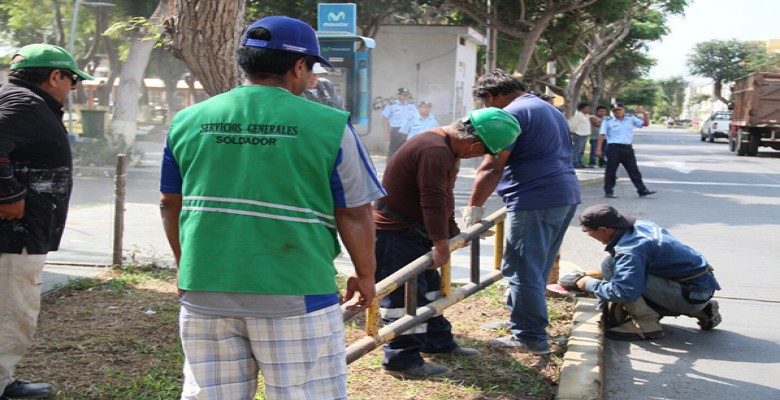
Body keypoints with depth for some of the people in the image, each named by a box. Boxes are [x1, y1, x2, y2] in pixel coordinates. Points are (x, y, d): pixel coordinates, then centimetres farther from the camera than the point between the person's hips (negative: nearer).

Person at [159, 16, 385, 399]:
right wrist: (365, 276, 12)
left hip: (205, 293, 4)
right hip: (294, 296, -4)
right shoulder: (329, 125, -5)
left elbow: (171, 205, 14)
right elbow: (354, 215, -3)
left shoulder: (187, 121, 6)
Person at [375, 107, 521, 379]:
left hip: (413, 230, 11)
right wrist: (441, 244, -22)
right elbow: (434, 203, -27)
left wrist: (452, 231, 21)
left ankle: (438, 342, 33)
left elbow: (443, 198, 19)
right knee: (404, 295, -7)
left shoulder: (448, 148, 9)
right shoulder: (436, 152, -27)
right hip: (394, 232, -11)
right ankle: (401, 360, -1)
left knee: (429, 285, 19)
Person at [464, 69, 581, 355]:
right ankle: (523, 325, 26)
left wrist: (475, 206, -8)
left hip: (535, 202, -10)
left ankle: (530, 337, 0)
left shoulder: (511, 114, -8)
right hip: (567, 196, 10)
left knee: (523, 271, -3)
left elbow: (492, 167, -14)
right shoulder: (550, 110, 23)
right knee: (538, 269, 17)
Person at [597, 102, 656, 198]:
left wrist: (644, 114, -5)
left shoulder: (631, 119, 12)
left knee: (634, 170, 5)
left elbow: (646, 123, 12)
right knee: (611, 171, -1)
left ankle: (642, 190, 8)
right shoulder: (608, 122, 2)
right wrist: (599, 149, -9)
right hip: (614, 149, -3)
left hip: (628, 149, 3)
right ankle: (608, 192, 7)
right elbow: (602, 135, -2)